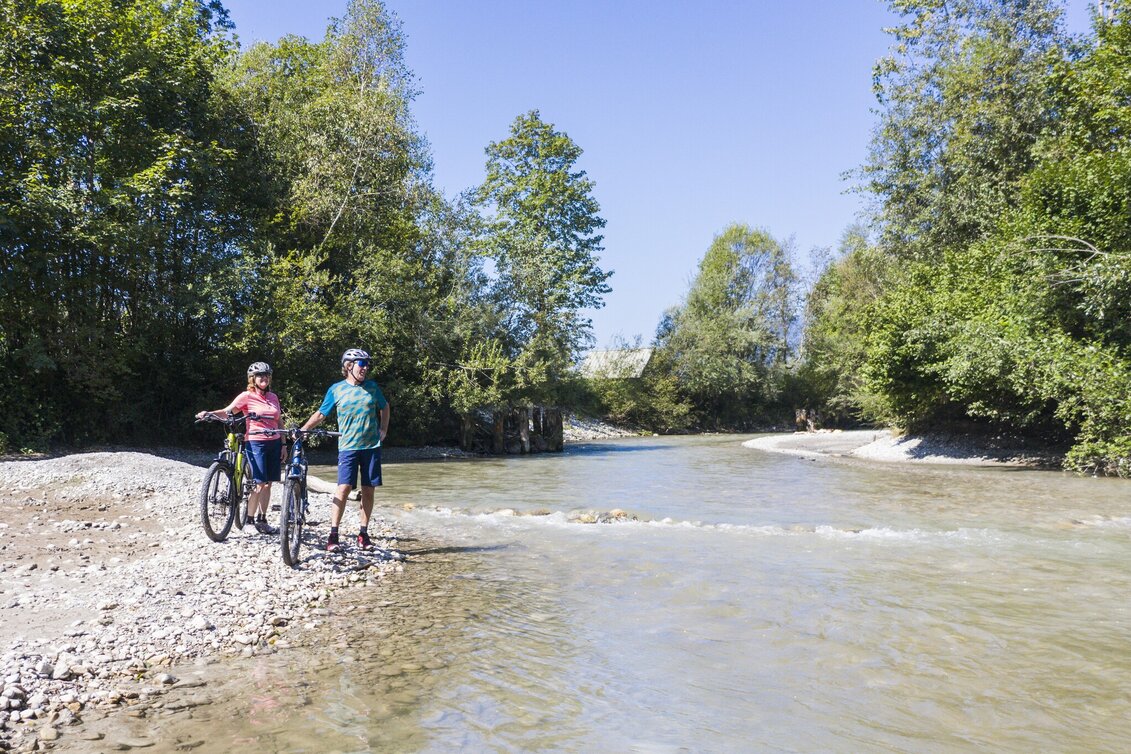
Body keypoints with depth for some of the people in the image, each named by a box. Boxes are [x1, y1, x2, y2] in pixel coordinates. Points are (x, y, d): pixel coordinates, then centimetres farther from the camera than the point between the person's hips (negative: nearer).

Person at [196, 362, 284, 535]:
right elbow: (226, 412, -13)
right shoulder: (247, 396, -4)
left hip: (274, 444, 5)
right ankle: (249, 518, 3)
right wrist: (209, 413, -31)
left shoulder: (273, 397, 11)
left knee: (268, 484, 7)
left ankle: (262, 520, 15)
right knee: (260, 483, -10)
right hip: (256, 443, -5)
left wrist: (283, 444, 12)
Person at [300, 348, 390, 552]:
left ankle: (363, 534, 14)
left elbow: (384, 407, 21)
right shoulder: (336, 389, 2)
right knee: (344, 488, -12)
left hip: (371, 446, 2)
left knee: (368, 489, 4)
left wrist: (383, 430, 13)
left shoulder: (372, 386, 7)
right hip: (348, 446, -2)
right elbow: (321, 414, 7)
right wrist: (302, 429, -2)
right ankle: (333, 535, -7)